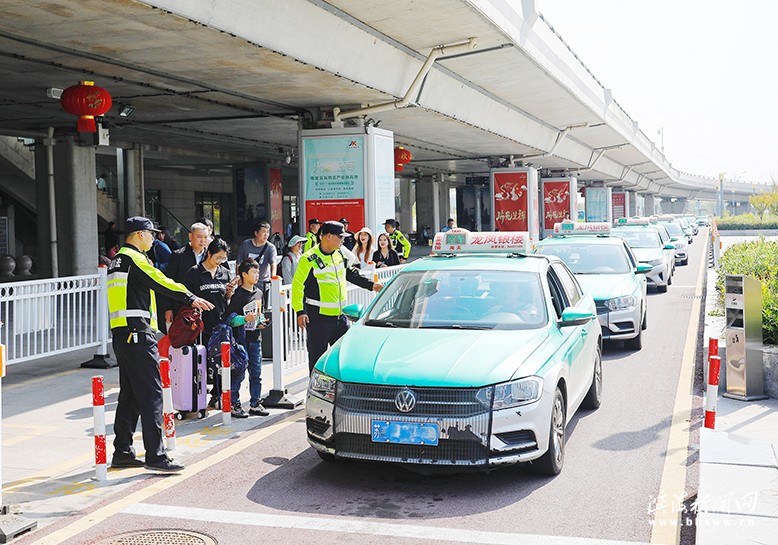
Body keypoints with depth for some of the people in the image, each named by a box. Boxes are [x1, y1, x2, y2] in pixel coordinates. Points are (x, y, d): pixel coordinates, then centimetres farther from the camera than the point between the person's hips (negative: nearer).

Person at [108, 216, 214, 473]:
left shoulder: (118, 260, 21)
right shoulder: (134, 259, -10)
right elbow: (160, 281, -19)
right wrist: (191, 298, -19)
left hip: (121, 335, 11)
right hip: (138, 334, -11)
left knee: (129, 394, 14)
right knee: (150, 394, -9)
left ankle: (122, 452, 19)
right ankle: (155, 456, -9)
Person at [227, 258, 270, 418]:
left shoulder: (258, 293, 13)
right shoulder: (237, 294, -10)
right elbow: (230, 317, -13)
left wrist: (261, 321, 6)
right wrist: (245, 319, -27)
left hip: (255, 338, 7)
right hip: (241, 338, -7)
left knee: (256, 373, 10)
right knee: (239, 373, -2)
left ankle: (255, 404, 18)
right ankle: (234, 405, 6)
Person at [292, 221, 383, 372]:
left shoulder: (339, 254, 11)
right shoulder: (309, 259, -12)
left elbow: (350, 274, 26)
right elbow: (297, 285, -11)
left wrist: (371, 285, 21)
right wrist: (300, 311, -17)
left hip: (340, 315, 7)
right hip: (318, 317, -7)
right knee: (317, 356, 0)